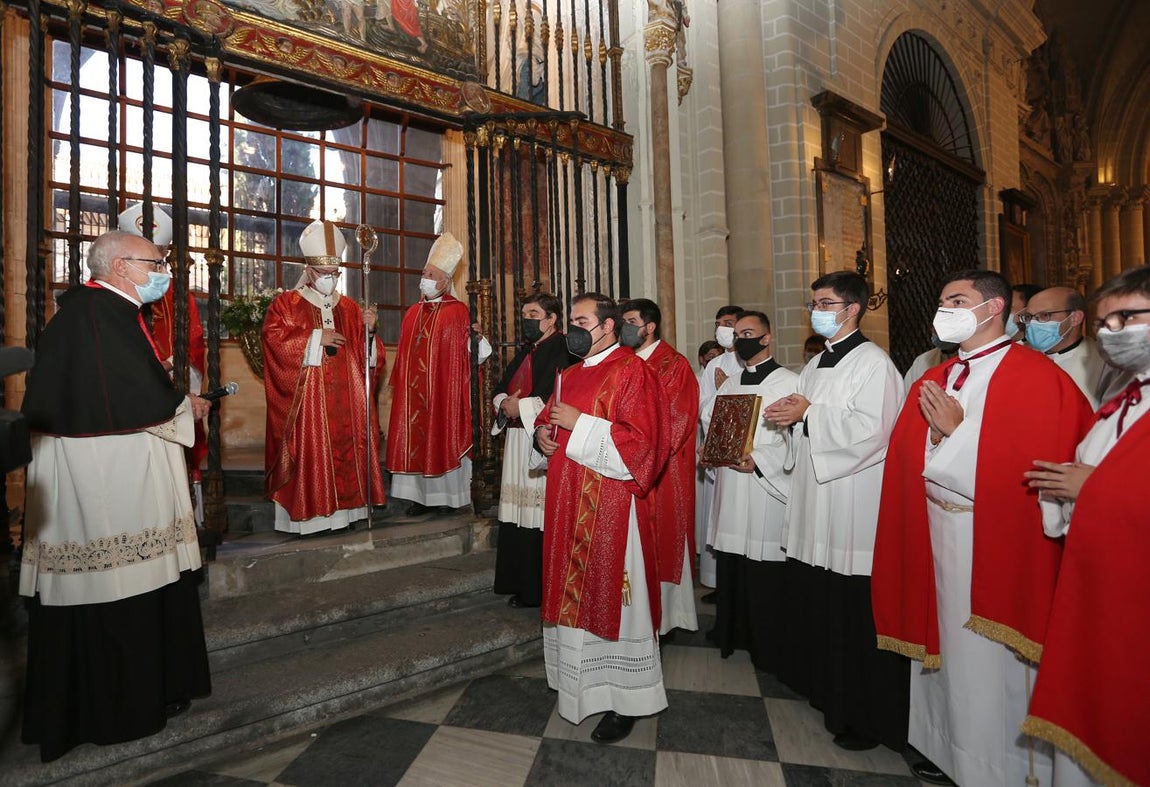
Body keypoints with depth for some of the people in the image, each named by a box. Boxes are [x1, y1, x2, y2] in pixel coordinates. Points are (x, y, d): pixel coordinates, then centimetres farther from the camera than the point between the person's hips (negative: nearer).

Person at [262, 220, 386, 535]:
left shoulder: (350, 307, 15)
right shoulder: (285, 304, 5)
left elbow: (367, 356, 11)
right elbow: (274, 339, -11)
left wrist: (368, 330, -8)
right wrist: (316, 338, -13)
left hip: (345, 400, 4)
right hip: (306, 402, -3)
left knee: (346, 450, 3)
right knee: (310, 452, -6)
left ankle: (343, 510, 12)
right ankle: (308, 516, 2)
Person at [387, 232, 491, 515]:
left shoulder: (458, 311, -4)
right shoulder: (413, 312, 13)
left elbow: (471, 353, -8)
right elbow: (404, 354, 16)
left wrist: (478, 338, -27)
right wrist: (398, 383, 13)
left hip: (445, 389, -5)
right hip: (414, 390, 6)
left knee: (444, 437, 0)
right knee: (415, 438, 6)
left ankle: (448, 495, 12)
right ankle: (420, 495, 16)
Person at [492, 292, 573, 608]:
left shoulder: (562, 351, -8)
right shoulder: (525, 352, 21)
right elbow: (501, 388, 21)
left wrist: (520, 407, -12)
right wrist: (505, 403, -1)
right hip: (517, 438, 9)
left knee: (543, 519, -5)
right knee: (518, 517, 11)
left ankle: (543, 590, 8)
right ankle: (523, 585, 22)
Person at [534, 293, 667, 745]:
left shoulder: (632, 372, -10)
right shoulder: (570, 374, 15)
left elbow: (640, 440, -19)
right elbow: (548, 418, 24)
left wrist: (580, 423, -19)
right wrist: (543, 432, 1)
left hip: (610, 506, -8)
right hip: (568, 503, 8)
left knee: (610, 596, 2)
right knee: (574, 592, 16)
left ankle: (623, 700, 19)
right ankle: (580, 680, 34)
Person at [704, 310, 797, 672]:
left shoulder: (789, 383, -6)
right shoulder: (729, 385, 16)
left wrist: (758, 460, -21)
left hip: (767, 493, -6)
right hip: (730, 491, 6)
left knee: (766, 581, 1)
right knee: (731, 570, 13)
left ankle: (768, 650, 19)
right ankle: (734, 635, 30)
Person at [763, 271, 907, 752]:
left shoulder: (873, 363, -10)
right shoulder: (816, 364, 16)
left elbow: (872, 429, -21)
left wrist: (808, 414, -17)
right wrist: (788, 418, 1)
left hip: (855, 509, -8)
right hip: (815, 501, 8)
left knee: (855, 617, 1)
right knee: (814, 603, 15)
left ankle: (867, 716, 18)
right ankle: (826, 688, 35)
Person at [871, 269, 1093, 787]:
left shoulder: (1037, 378, -10)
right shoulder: (931, 381, 11)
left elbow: (1026, 469, -18)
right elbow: (907, 463, 13)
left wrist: (954, 431, -17)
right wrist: (940, 435, -4)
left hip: (994, 546, -6)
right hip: (936, 541, 6)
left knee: (990, 663, 5)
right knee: (945, 645, 16)